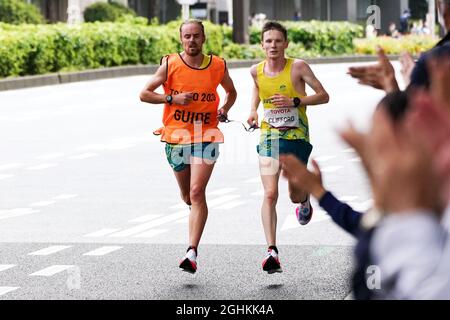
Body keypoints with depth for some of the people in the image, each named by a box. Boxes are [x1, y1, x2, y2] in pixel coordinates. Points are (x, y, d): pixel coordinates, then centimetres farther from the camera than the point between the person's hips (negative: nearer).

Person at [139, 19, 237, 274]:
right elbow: (144, 94, 0)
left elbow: (231, 92, 22)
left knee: (197, 192, -16)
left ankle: (192, 253, -20)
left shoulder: (218, 66, 2)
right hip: (176, 138, 1)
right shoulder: (170, 64, -4)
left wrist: (224, 109, 3)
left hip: (206, 138, -1)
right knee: (188, 196, 14)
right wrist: (172, 98, -15)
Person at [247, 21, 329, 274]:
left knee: (295, 196, 9)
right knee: (270, 194, -14)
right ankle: (272, 251, -16)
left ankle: (305, 199, 49)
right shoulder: (256, 71, 0)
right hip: (269, 136, 2)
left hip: (296, 136, -2)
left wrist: (295, 101, -21)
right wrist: (253, 110, 6)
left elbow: (323, 96, -9)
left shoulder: (298, 67, -11)